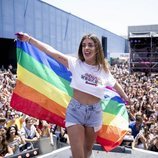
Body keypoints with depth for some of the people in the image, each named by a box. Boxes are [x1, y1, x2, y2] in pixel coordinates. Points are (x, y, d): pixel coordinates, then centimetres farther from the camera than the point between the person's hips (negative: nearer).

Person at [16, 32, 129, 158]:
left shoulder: (104, 70, 1)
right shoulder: (76, 64, -7)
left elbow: (115, 84, 19)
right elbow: (53, 52, -16)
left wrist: (125, 97, 32)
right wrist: (29, 39, -22)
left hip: (94, 112, 2)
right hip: (75, 110, -2)